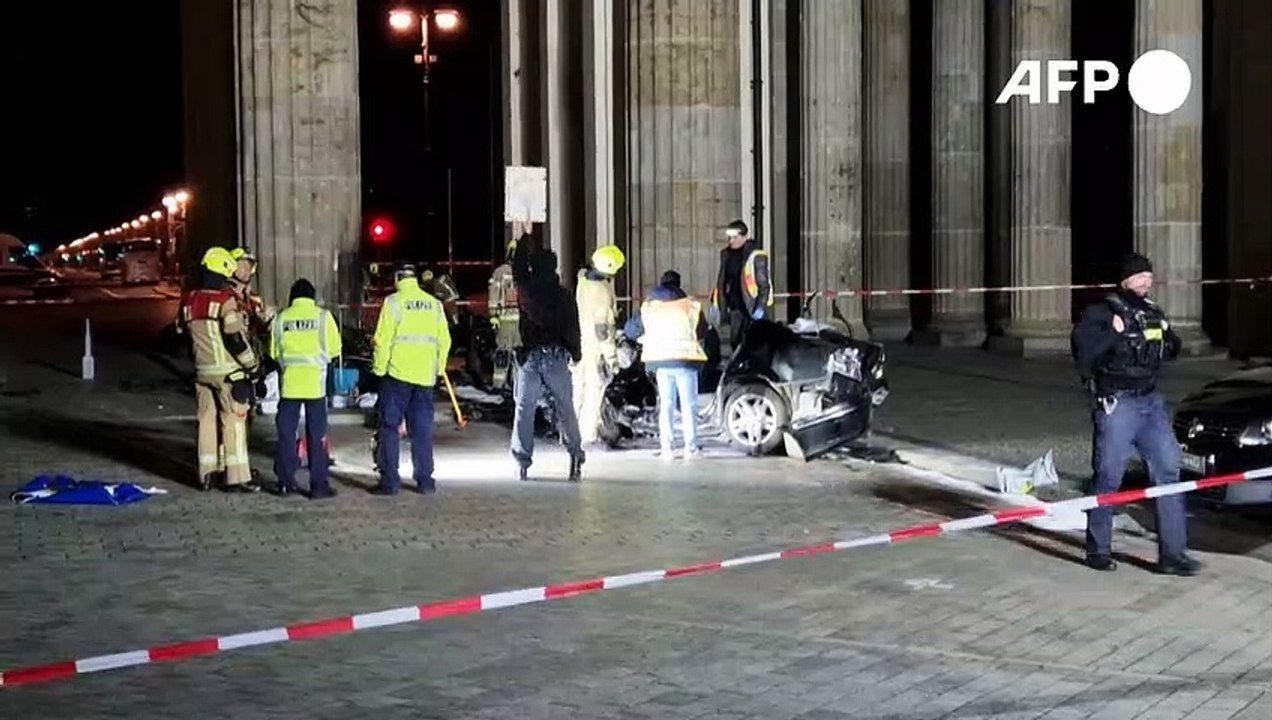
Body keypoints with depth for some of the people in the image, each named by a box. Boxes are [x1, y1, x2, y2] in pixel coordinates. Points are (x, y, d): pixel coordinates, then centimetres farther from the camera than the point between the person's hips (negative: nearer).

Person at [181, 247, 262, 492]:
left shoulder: (189, 303, 7)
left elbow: (186, 335, 16)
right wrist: (252, 364, -9)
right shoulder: (226, 301, -15)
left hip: (203, 371, 6)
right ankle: (237, 478, -3)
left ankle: (206, 474, 19)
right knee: (233, 423, -3)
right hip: (228, 372, -6)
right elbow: (236, 338, -19)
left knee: (207, 421, 14)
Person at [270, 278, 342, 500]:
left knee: (286, 433, 9)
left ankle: (286, 482, 11)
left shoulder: (281, 318, 3)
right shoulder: (322, 316, -2)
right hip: (315, 381, -2)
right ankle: (318, 485, 1)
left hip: (290, 382, 2)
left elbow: (274, 352, 6)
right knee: (316, 435, 2)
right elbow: (334, 349, 1)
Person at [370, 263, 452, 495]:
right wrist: (438, 369, 16)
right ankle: (425, 480, 10)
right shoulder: (434, 304, 8)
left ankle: (390, 480, 0)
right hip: (425, 375, 4)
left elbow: (383, 340, -10)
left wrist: (379, 369, -2)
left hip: (397, 373, -4)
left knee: (390, 427, 3)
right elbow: (444, 341, 8)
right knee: (422, 429, 9)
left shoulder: (393, 302, -6)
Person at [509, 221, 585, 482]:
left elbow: (518, 267, 19)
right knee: (565, 409, 3)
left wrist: (526, 236, 28)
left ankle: (523, 462, 2)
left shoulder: (526, 290, 0)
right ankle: (575, 457, -2)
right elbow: (572, 328, -1)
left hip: (530, 357, 0)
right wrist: (576, 354, 12)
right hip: (557, 356, 0)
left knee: (524, 409, 5)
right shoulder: (563, 295, -3)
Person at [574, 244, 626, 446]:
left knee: (578, 390, 15)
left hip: (577, 344, 7)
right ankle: (589, 435, 4)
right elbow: (602, 328, -21)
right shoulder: (602, 291, -22)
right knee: (594, 392, 1)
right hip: (595, 348, -7)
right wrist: (612, 356, -16)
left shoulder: (583, 280, 1)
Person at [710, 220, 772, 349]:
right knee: (735, 341, 3)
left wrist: (761, 307, -16)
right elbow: (722, 280, 19)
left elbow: (764, 283, -10)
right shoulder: (726, 254, 10)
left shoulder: (756, 255, -8)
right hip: (736, 308, 6)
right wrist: (715, 302, 14)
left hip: (752, 307, -6)